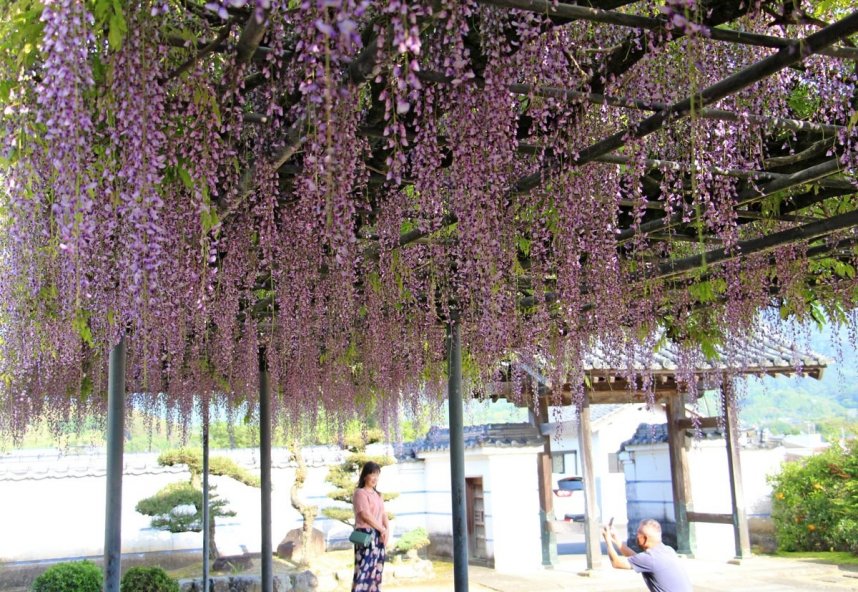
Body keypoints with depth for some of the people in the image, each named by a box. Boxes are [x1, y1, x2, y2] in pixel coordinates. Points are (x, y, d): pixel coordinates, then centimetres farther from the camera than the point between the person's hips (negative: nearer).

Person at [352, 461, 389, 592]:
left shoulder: (378, 495, 18)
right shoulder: (360, 493, -7)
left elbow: (383, 514, 13)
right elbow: (365, 515, -15)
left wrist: (387, 530, -5)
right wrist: (382, 529, -10)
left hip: (379, 536, 8)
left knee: (376, 571, 8)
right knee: (364, 569, -13)